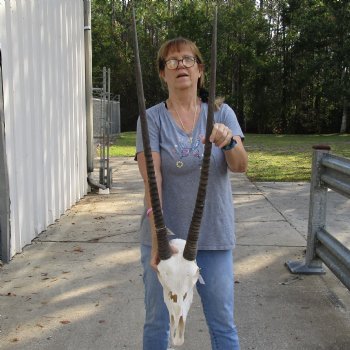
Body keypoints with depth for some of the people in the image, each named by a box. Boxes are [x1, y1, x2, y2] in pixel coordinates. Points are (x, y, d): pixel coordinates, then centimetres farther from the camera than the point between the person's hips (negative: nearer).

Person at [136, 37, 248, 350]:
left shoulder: (221, 112, 0)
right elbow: (152, 179, -15)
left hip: (213, 236, 1)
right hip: (164, 234, 0)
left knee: (223, 324, 10)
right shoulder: (152, 118, -5)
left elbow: (241, 166, -11)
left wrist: (228, 141, -34)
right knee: (157, 322, 14)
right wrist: (158, 236, -27)